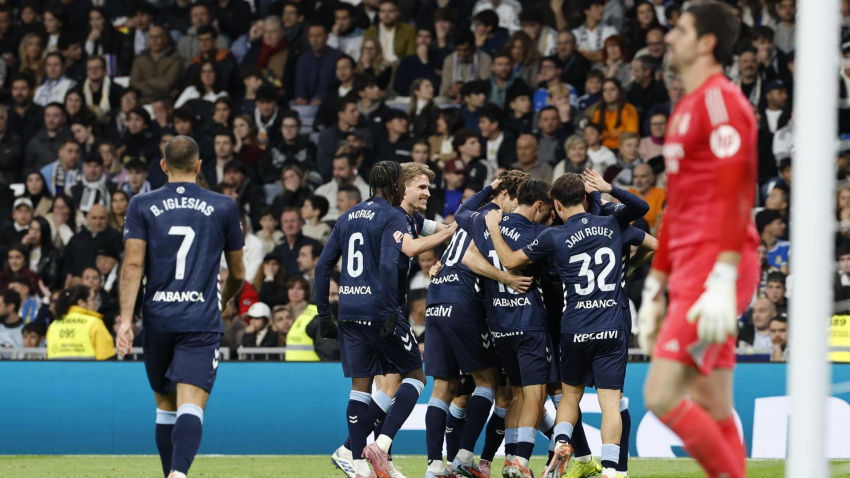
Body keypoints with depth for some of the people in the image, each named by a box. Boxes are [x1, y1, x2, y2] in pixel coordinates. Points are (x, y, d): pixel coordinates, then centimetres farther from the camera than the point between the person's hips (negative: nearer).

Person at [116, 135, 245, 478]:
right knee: (191, 406, -13)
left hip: (157, 320, 2)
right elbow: (238, 275, 15)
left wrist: (126, 319, -9)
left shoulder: (142, 206, 5)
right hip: (202, 320, -2)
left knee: (165, 406, 16)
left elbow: (132, 265, -6)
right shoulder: (223, 208, 7)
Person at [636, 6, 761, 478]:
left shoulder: (720, 99, -9)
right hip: (690, 276, 10)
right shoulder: (687, 108, 22)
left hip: (714, 273, -10)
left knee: (662, 395, -16)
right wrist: (654, 290, 27)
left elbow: (736, 194, -19)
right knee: (714, 413, 6)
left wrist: (722, 282, -26)